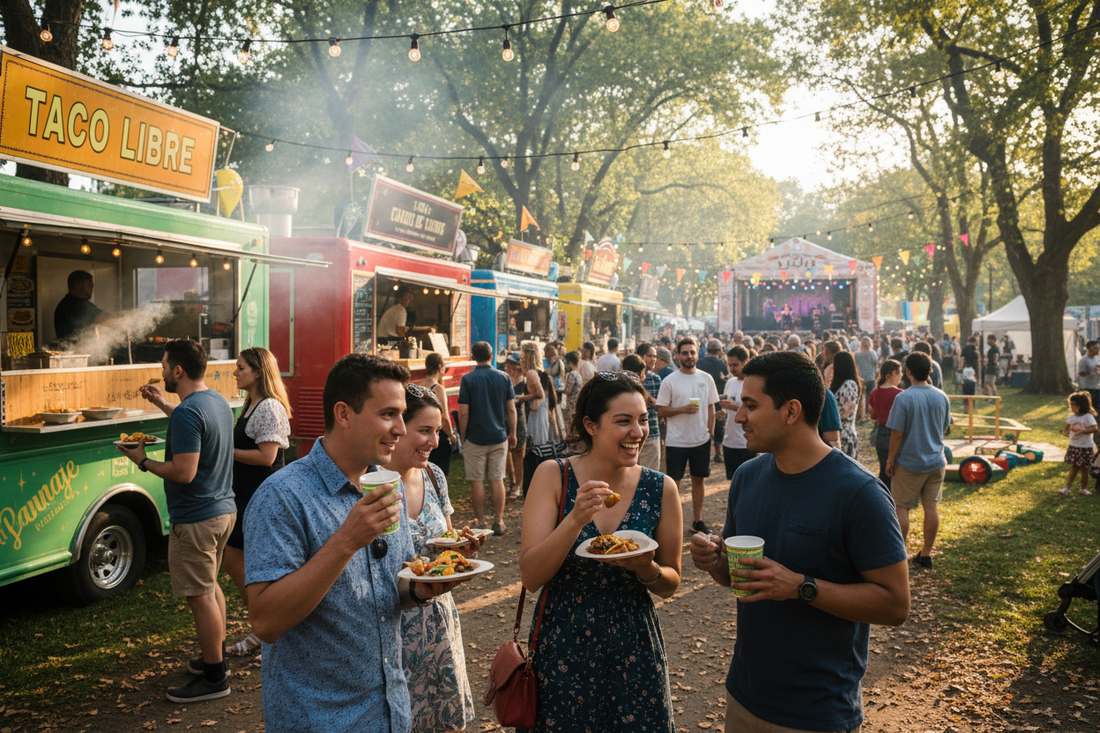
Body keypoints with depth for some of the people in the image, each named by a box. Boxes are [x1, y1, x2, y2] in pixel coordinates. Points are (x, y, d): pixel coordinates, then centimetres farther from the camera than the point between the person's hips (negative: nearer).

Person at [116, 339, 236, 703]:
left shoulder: (187, 413, -22)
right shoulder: (218, 401, 8)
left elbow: (184, 472, -26)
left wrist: (143, 461, -11)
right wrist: (162, 404, 29)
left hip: (195, 519, -10)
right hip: (224, 509, 10)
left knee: (200, 597, 0)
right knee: (210, 586, 23)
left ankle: (214, 678, 9)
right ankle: (215, 657, 34)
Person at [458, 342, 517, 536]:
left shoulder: (468, 379, -8)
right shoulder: (504, 377, 0)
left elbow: (463, 413, -10)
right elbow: (511, 410, 1)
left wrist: (462, 437, 2)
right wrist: (512, 434, 12)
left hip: (475, 438, -3)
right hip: (499, 437, 3)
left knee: (477, 481, 5)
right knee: (497, 480, 9)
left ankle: (480, 523, 9)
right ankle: (498, 522, 12)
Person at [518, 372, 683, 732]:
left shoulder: (661, 489, -6)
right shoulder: (553, 476, -10)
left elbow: (670, 584, 4)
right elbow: (530, 576, -15)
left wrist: (647, 569, -18)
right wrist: (576, 518, -28)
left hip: (633, 650, 1)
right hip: (561, 647, -1)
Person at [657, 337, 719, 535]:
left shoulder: (706, 379, 3)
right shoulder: (669, 381, -7)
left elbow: (711, 408, 9)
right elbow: (661, 411, -7)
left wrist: (710, 432, 4)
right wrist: (683, 409, -20)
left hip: (701, 440, 3)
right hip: (676, 441, -3)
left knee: (699, 479, 11)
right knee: (673, 482, 3)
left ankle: (697, 519, 23)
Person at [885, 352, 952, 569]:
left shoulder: (903, 398, -18)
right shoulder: (942, 397, -1)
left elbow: (897, 434, -16)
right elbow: (944, 427, 11)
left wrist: (890, 460, -6)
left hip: (909, 463, -5)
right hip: (936, 461, 5)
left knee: (901, 507, 6)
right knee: (931, 507, 11)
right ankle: (926, 554, 19)